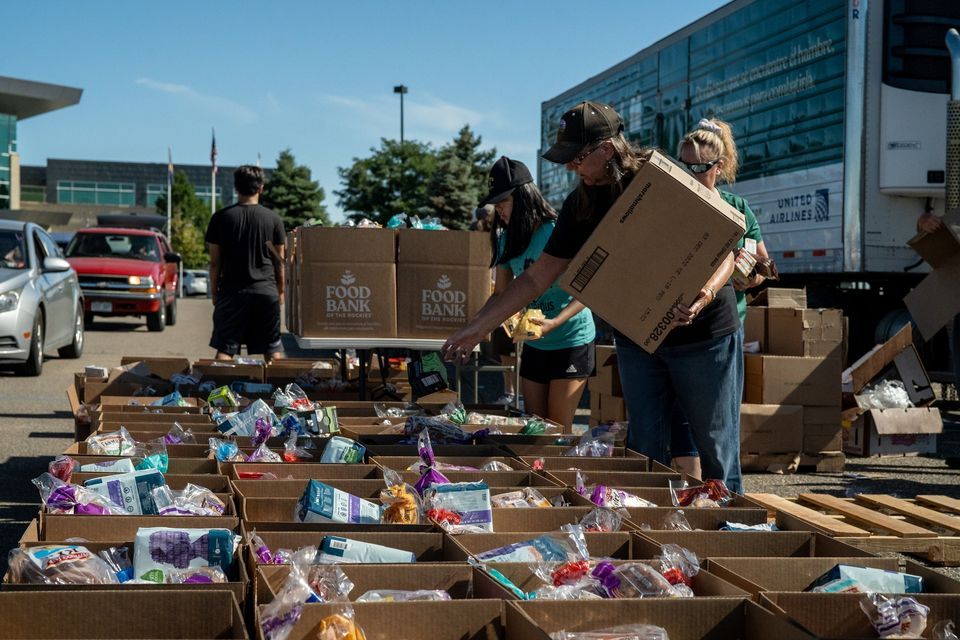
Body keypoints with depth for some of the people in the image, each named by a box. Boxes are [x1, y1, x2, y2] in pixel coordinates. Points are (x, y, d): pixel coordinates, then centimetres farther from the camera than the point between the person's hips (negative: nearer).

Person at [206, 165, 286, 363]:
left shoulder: (221, 218, 0)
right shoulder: (273, 219, 0)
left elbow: (215, 261, 1)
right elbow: (279, 261, 5)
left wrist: (214, 291, 10)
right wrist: (281, 290, 16)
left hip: (232, 291, 0)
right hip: (266, 291, 0)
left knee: (225, 349, 3)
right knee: (272, 349, 7)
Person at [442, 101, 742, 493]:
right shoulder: (580, 205, 1)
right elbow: (536, 277, 5)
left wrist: (704, 296, -33)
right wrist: (477, 327, 1)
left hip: (703, 332, -5)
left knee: (717, 449, 1)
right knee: (644, 452, 7)